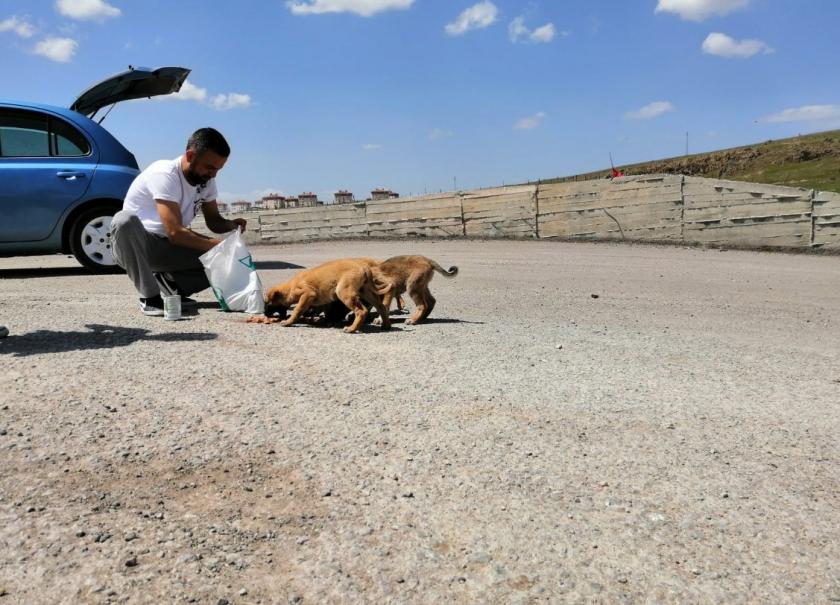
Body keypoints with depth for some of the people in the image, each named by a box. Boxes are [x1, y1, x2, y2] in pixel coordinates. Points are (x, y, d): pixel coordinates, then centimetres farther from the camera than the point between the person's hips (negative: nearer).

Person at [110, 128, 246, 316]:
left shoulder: (206, 180, -2)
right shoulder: (164, 174, -25)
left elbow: (213, 220, 6)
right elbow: (175, 233, -31)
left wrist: (231, 225, -16)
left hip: (169, 249, 6)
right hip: (136, 245, -6)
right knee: (125, 220, -40)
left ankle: (167, 282, 1)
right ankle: (150, 297, -26)